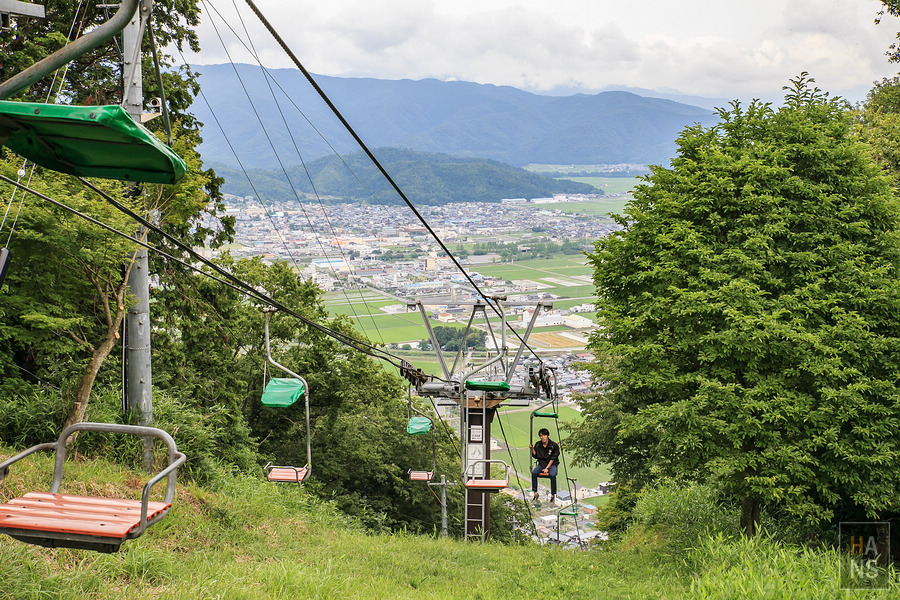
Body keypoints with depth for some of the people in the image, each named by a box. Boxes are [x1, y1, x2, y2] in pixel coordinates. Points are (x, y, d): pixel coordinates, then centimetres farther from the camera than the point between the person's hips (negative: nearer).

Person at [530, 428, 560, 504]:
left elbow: (553, 458, -9)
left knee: (552, 475, -34)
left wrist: (547, 468, -17)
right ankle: (535, 493, -16)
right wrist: (532, 449, -8)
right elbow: (535, 456, 8)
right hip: (541, 464, 3)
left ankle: (553, 495, -21)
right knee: (534, 473, -26)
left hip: (552, 464, -3)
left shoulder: (554, 445, -8)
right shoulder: (538, 444, 3)